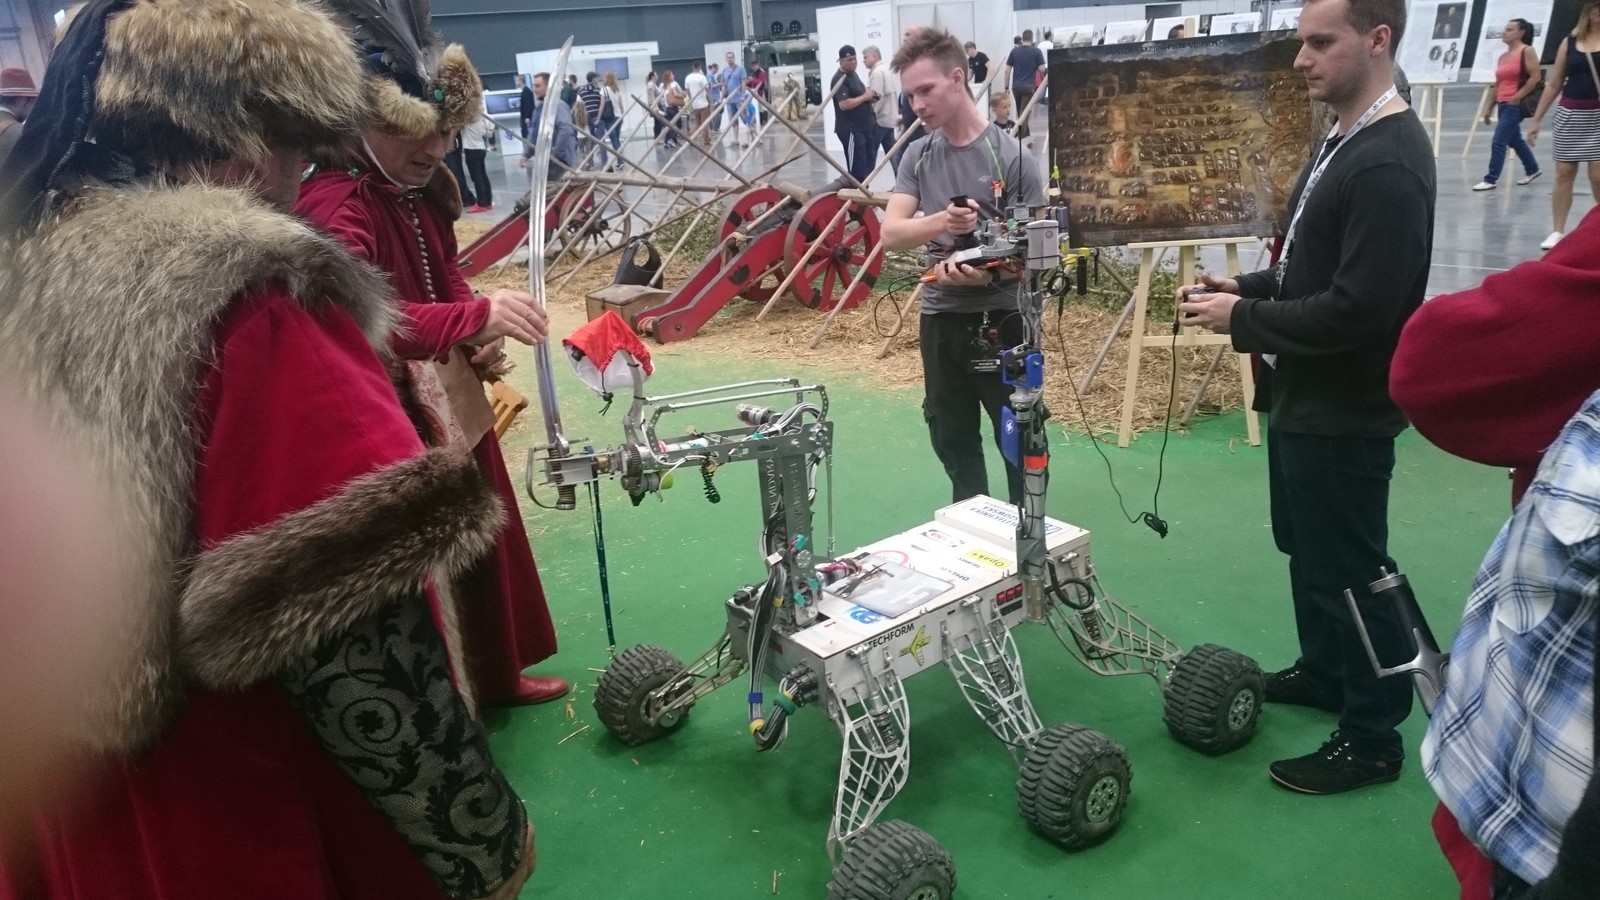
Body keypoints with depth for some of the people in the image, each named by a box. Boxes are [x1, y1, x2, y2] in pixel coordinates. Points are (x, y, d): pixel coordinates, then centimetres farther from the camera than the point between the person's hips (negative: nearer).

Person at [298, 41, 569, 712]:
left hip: (451, 400, 10)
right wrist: (473, 318, -52)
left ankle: (497, 675, 42)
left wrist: (482, 337, -5)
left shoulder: (420, 190, 5)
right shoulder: (334, 204, -23)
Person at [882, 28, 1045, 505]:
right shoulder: (917, 157, 4)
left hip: (1000, 318, -5)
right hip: (940, 317, 5)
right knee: (952, 442, 16)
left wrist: (989, 272, -28)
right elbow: (890, 233, -7)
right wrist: (940, 221, -27)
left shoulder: (1009, 155, -10)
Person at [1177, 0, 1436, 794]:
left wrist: (1244, 321, -18)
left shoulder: (1389, 163, -23)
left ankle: (1372, 737, 21)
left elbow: (1360, 308, -28)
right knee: (1307, 549, 23)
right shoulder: (1344, 141, 10)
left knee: (1352, 570, 4)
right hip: (1305, 398, 10)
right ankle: (1323, 671, 43)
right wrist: (1247, 288, 3)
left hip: (1345, 411, -10)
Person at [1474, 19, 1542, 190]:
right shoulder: (1502, 56, 15)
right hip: (1502, 104, 8)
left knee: (1498, 142, -11)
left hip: (1516, 104, -8)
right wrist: (1489, 107, 15)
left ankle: (1491, 179, -7)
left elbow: (1536, 76, -14)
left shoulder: (1527, 51, -7)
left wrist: (1518, 96, -18)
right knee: (1514, 140, 18)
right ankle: (1532, 169, 34)